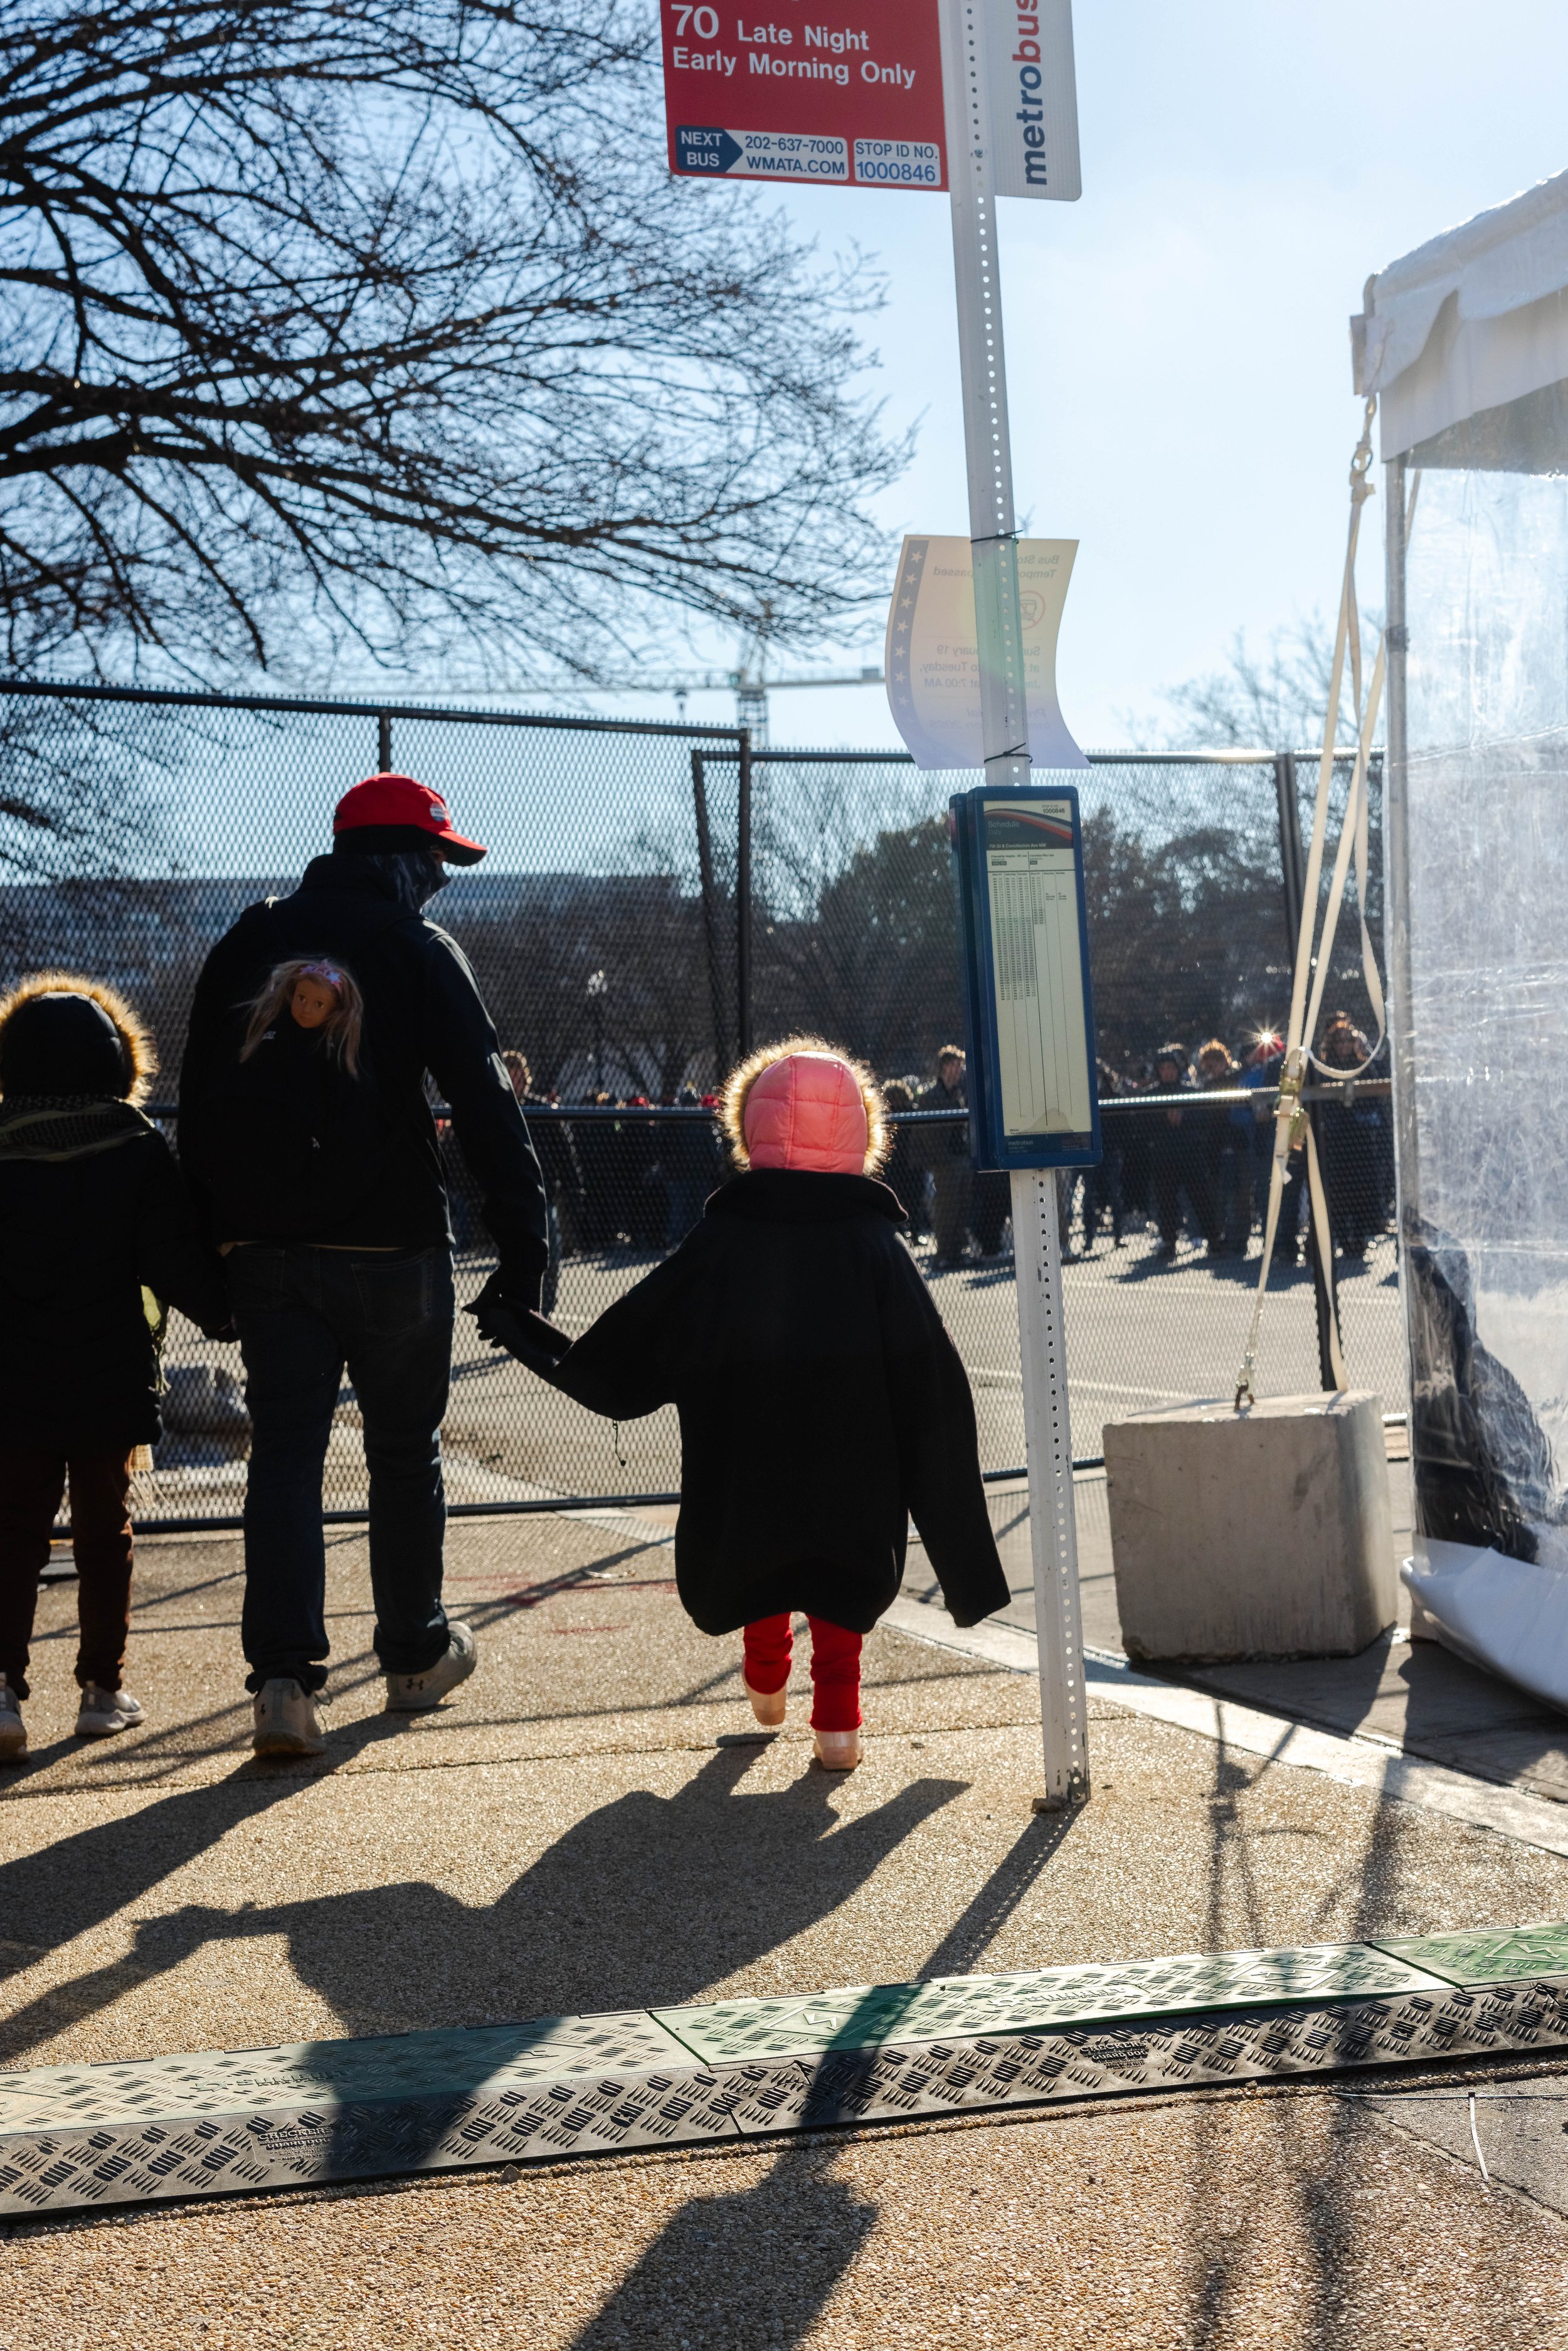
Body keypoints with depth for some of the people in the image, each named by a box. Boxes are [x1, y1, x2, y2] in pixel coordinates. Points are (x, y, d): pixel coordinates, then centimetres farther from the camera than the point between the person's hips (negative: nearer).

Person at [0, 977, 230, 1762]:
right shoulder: (139, 1152, -7)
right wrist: (224, 1312, 7)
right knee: (103, 1532, 12)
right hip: (109, 1381, -1)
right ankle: (103, 1688, 17)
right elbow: (177, 1258, -9)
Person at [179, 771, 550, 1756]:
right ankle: (417, 1656, 24)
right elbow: (486, 1103, -11)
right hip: (390, 1246, -3)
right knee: (405, 1453, 12)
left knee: (284, 1453, 3)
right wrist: (525, 1248, -10)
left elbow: (200, 1104, 13)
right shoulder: (418, 948, -3)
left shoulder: (246, 945, 11)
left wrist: (212, 1237, 17)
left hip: (267, 1249, 3)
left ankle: (283, 1676, -8)